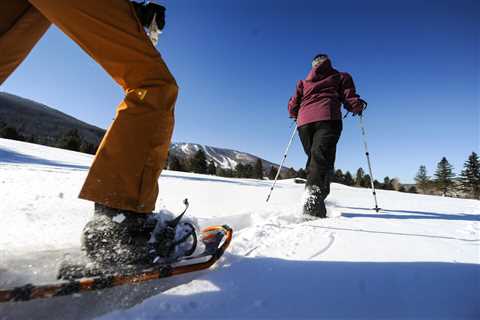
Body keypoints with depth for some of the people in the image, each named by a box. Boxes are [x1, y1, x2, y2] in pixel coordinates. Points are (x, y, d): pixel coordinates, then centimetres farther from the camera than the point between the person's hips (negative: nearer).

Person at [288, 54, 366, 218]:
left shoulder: (303, 82, 31)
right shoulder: (341, 77, 25)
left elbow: (292, 107, 22)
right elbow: (351, 101, 11)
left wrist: (297, 115, 41)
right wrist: (359, 107, 31)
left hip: (304, 121, 4)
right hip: (327, 118, -3)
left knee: (314, 158, 12)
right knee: (322, 158, -19)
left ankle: (312, 193, 2)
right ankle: (314, 197, -39)